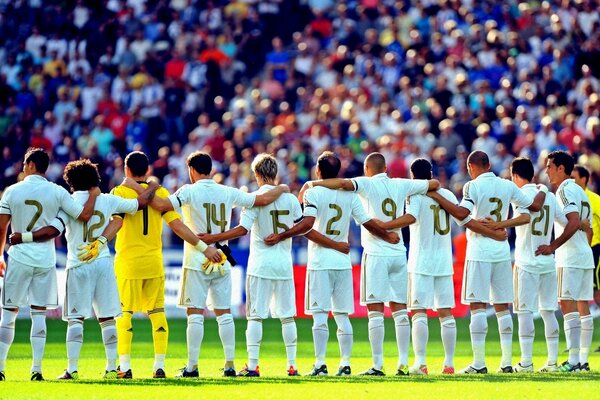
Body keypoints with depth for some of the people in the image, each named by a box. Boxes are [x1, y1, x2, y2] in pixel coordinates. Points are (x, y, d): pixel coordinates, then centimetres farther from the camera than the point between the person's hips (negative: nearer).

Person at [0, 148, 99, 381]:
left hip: (19, 258, -1)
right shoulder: (57, 192, -2)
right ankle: (36, 369, 2)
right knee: (39, 314, 5)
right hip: (45, 259, 1)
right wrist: (94, 195, 17)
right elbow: (84, 215, -1)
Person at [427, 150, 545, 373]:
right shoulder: (508, 186, 8)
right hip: (502, 251, 5)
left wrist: (436, 196, -16)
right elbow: (535, 205, 17)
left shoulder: (473, 186, -8)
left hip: (479, 252, -5)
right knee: (502, 307, 10)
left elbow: (462, 213, -22)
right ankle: (507, 361, 8)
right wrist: (542, 192, 38)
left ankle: (479, 362, -10)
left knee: (477, 305, -4)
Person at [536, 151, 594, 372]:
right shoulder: (581, 192, 19)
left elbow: (573, 223, -22)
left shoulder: (565, 190, -10)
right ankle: (583, 360, 9)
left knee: (568, 304, -12)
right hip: (585, 255, 10)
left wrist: (553, 246, -23)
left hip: (570, 258, -10)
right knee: (582, 307, 8)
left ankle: (573, 360, -18)